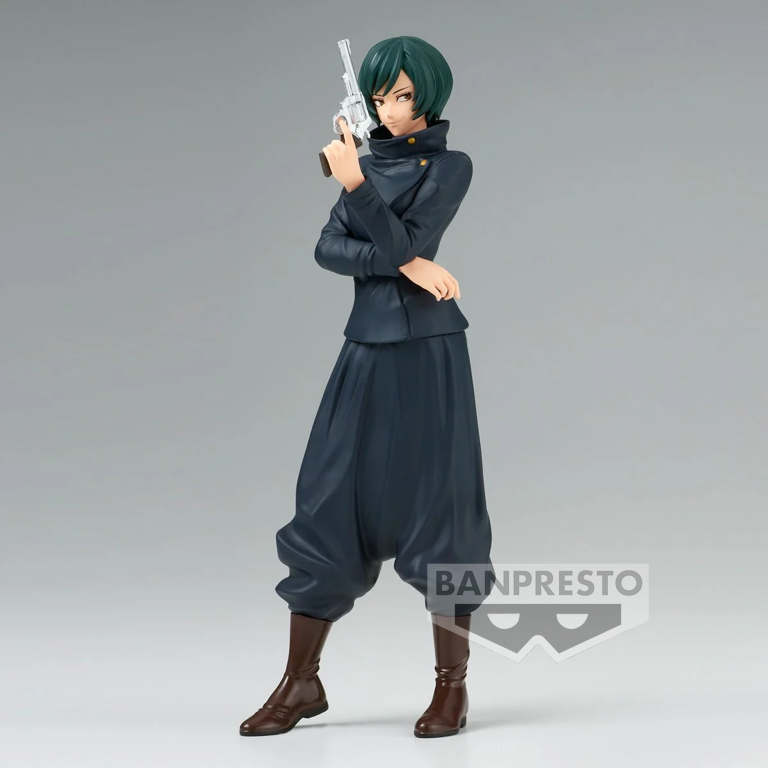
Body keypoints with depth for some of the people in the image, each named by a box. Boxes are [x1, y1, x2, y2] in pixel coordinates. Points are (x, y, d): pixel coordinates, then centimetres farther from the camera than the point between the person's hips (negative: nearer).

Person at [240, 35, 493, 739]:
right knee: (330, 504, 2)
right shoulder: (372, 160, 15)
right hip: (366, 348, 5)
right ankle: (302, 683, 10)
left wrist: (354, 183, -25)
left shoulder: (449, 166, -1)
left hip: (427, 352, -5)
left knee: (437, 508, -3)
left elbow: (403, 240, -14)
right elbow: (329, 248, 2)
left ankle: (452, 686, 6)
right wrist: (406, 265, -12)